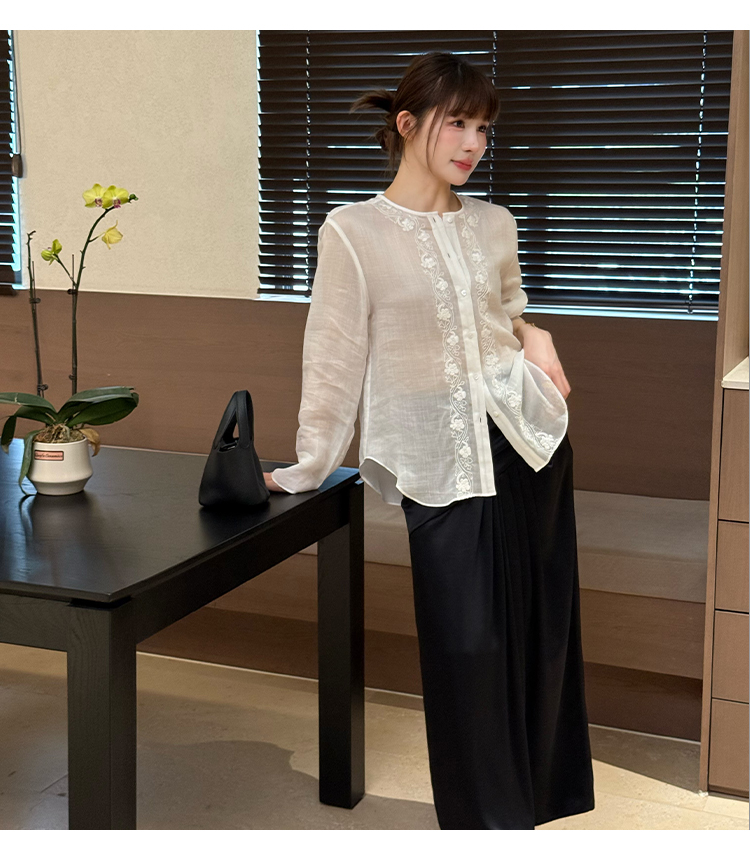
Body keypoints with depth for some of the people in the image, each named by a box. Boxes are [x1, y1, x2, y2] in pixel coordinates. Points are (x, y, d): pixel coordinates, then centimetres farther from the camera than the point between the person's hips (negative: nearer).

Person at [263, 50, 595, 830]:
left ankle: (539, 790, 31)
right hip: (439, 459, -4)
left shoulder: (494, 225, 8)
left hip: (527, 434, 5)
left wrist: (534, 340, 1)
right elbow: (335, 356, -7)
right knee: (466, 644, 0)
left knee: (541, 623, 10)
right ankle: (488, 815, 21)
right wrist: (310, 466, -8)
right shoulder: (353, 232, -7)